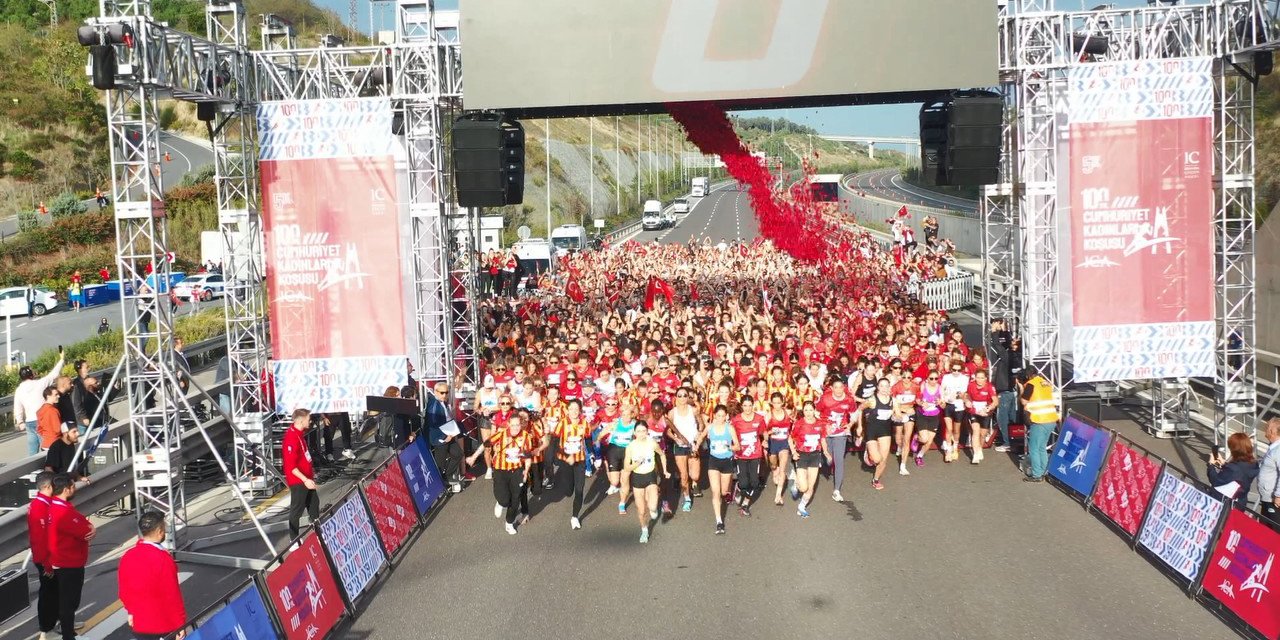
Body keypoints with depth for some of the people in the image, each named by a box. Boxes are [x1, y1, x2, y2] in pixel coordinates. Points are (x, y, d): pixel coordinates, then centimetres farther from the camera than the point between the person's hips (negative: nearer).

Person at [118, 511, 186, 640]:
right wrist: (180, 624, -10)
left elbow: (124, 592, 8)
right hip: (165, 626, -5)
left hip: (139, 625, 5)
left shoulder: (127, 557, -4)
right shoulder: (162, 559, -23)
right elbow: (172, 595, -19)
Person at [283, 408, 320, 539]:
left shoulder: (299, 433, 4)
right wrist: (305, 480, -28)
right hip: (298, 481, -10)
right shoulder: (292, 438, -27)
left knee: (314, 502, 23)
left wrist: (310, 470, 24)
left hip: (306, 477, 10)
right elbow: (291, 466, -27)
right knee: (297, 510, 0)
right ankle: (294, 541, 11)